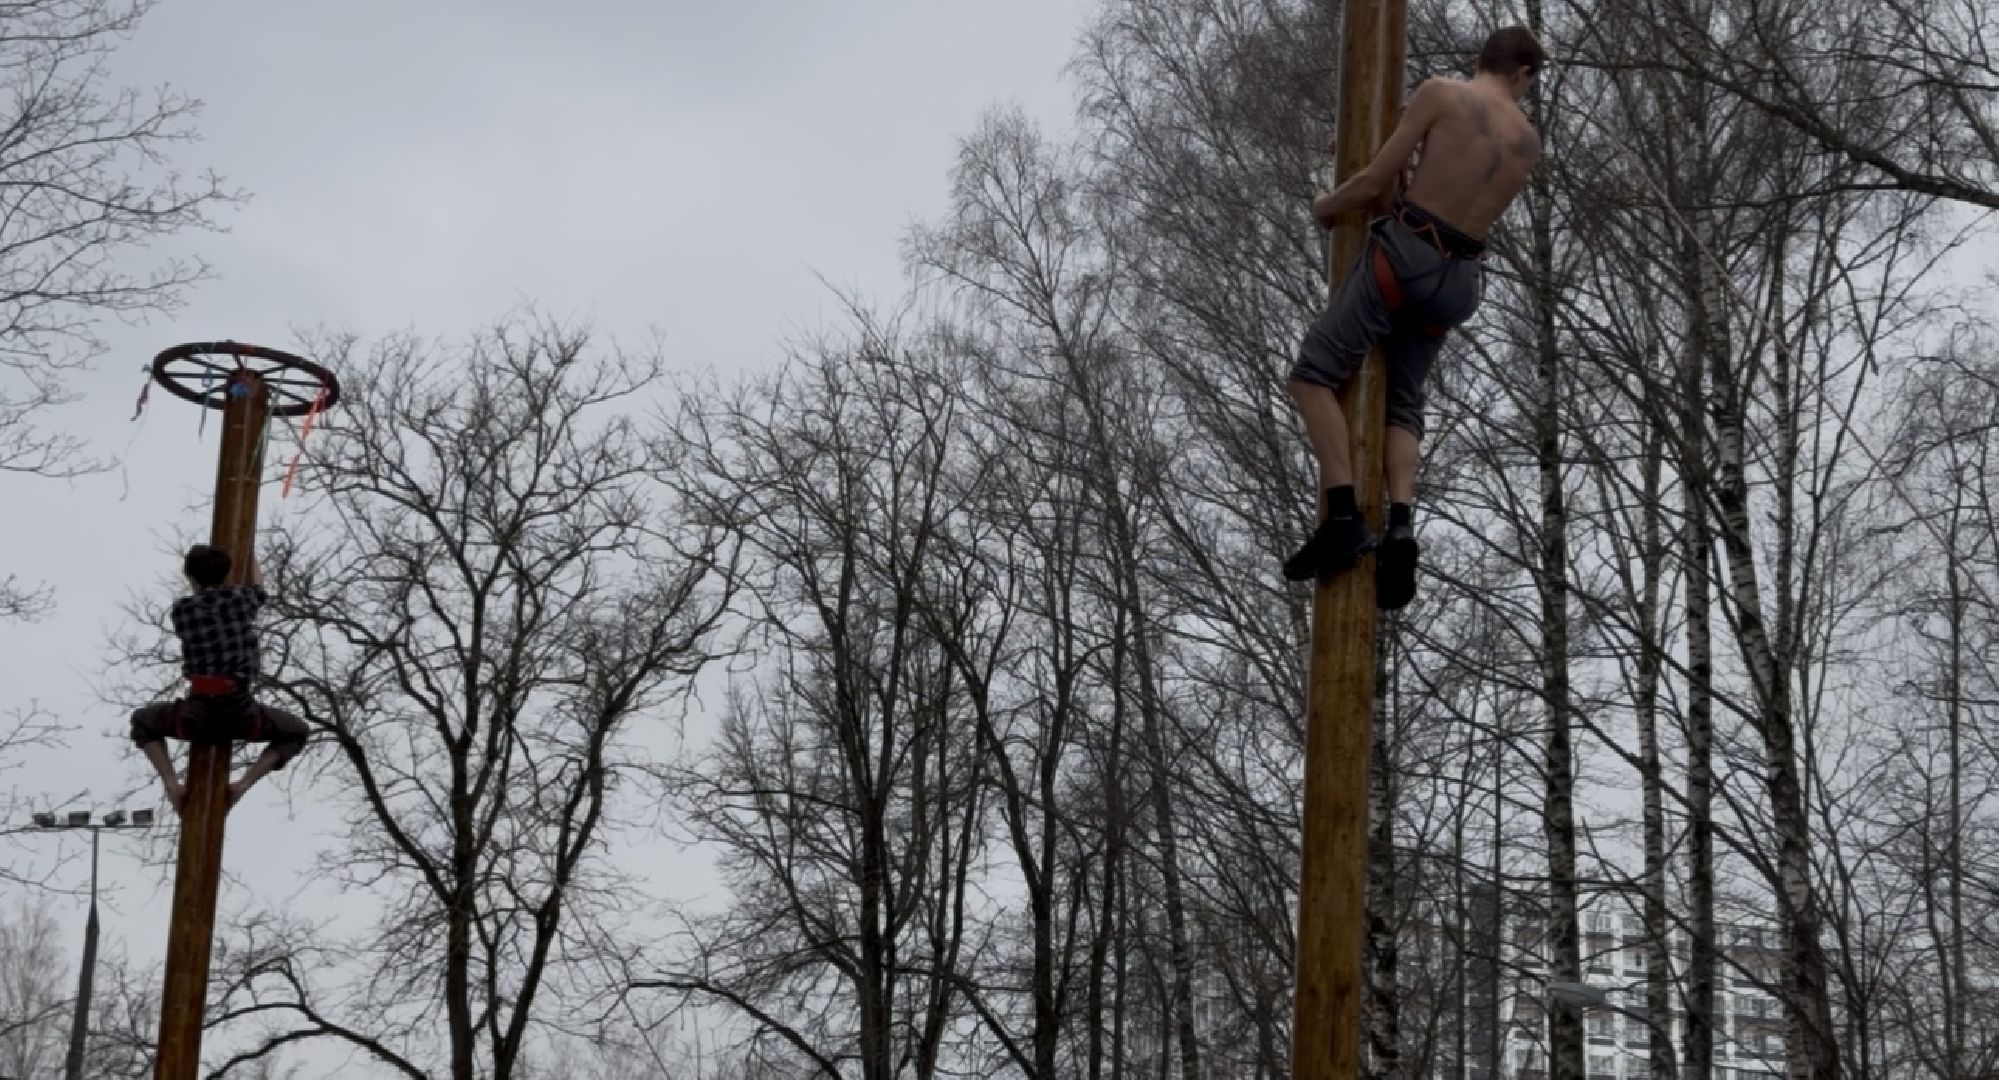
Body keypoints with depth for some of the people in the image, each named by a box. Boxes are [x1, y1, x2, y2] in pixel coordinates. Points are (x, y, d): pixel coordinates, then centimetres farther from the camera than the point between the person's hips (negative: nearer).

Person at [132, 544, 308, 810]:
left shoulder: (180, 609, 5)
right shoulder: (240, 597, 5)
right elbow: (260, 590, 30)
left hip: (196, 716, 1)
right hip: (240, 715, -1)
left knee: (142, 722, 31)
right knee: (296, 733, 27)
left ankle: (173, 785, 8)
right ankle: (242, 785, 5)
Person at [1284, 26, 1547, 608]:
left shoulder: (1441, 92, -2)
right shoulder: (1528, 142, 14)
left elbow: (1377, 179, -3)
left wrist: (1326, 206, 15)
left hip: (1406, 252, -5)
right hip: (1458, 278, 6)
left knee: (1315, 373, -2)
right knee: (1403, 403, 16)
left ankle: (1344, 516, -15)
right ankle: (1401, 524, -7)